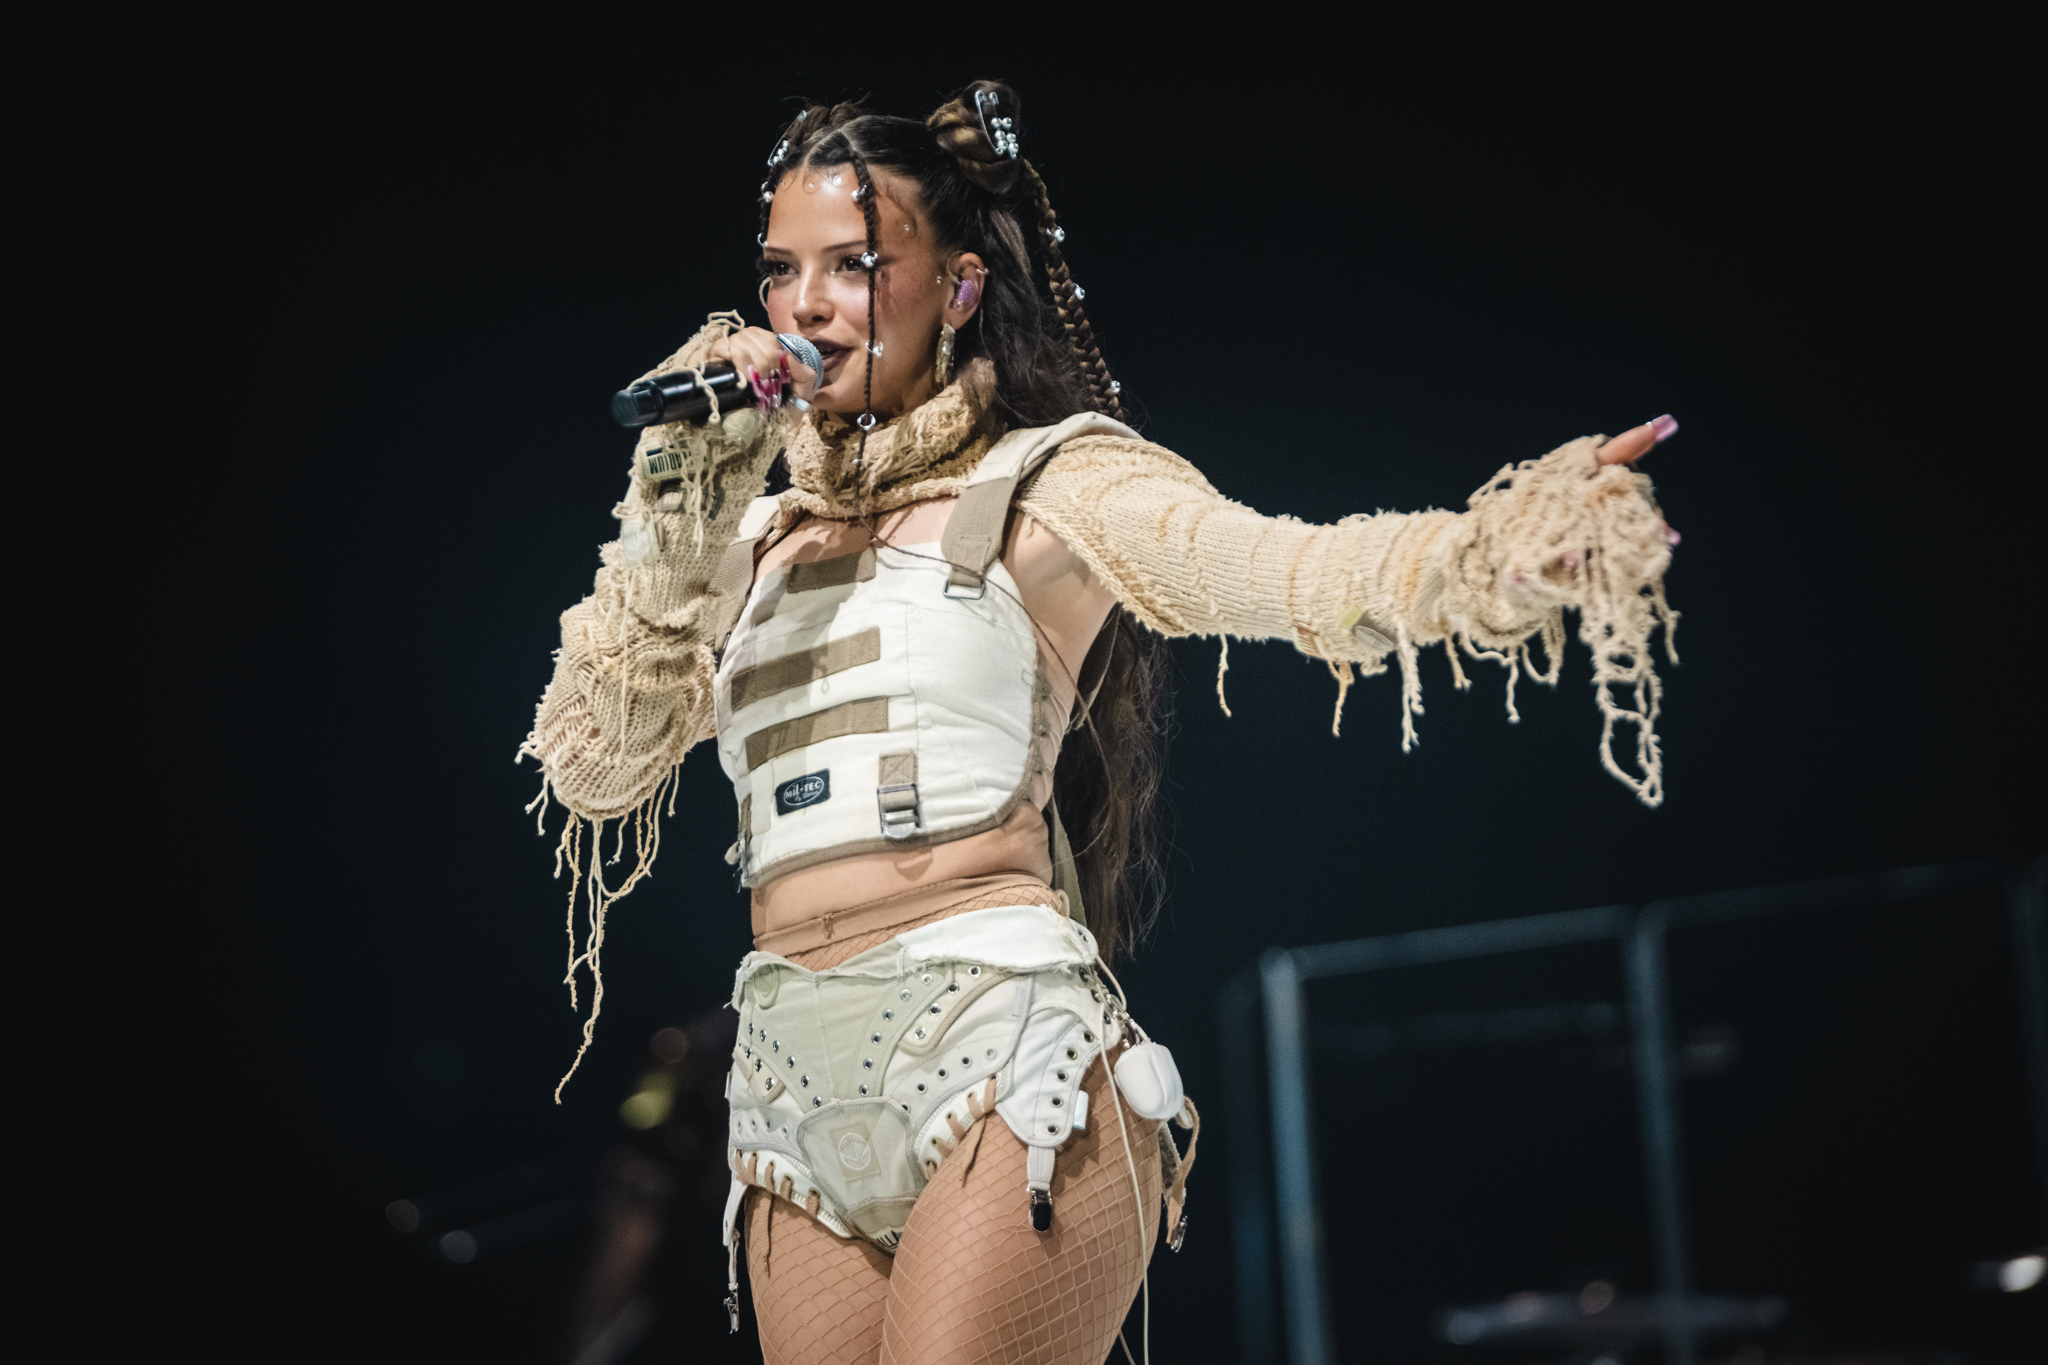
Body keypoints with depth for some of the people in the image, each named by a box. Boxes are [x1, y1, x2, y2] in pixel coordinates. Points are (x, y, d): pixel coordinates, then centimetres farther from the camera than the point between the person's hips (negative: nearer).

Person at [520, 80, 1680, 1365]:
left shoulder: (1046, 483, 3)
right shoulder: (753, 536, 18)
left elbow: (1293, 570, -14)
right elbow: (594, 768, 12)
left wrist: (1514, 542, -34)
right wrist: (672, 512, 1)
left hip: (1001, 1054, -5)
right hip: (797, 1091, 5)